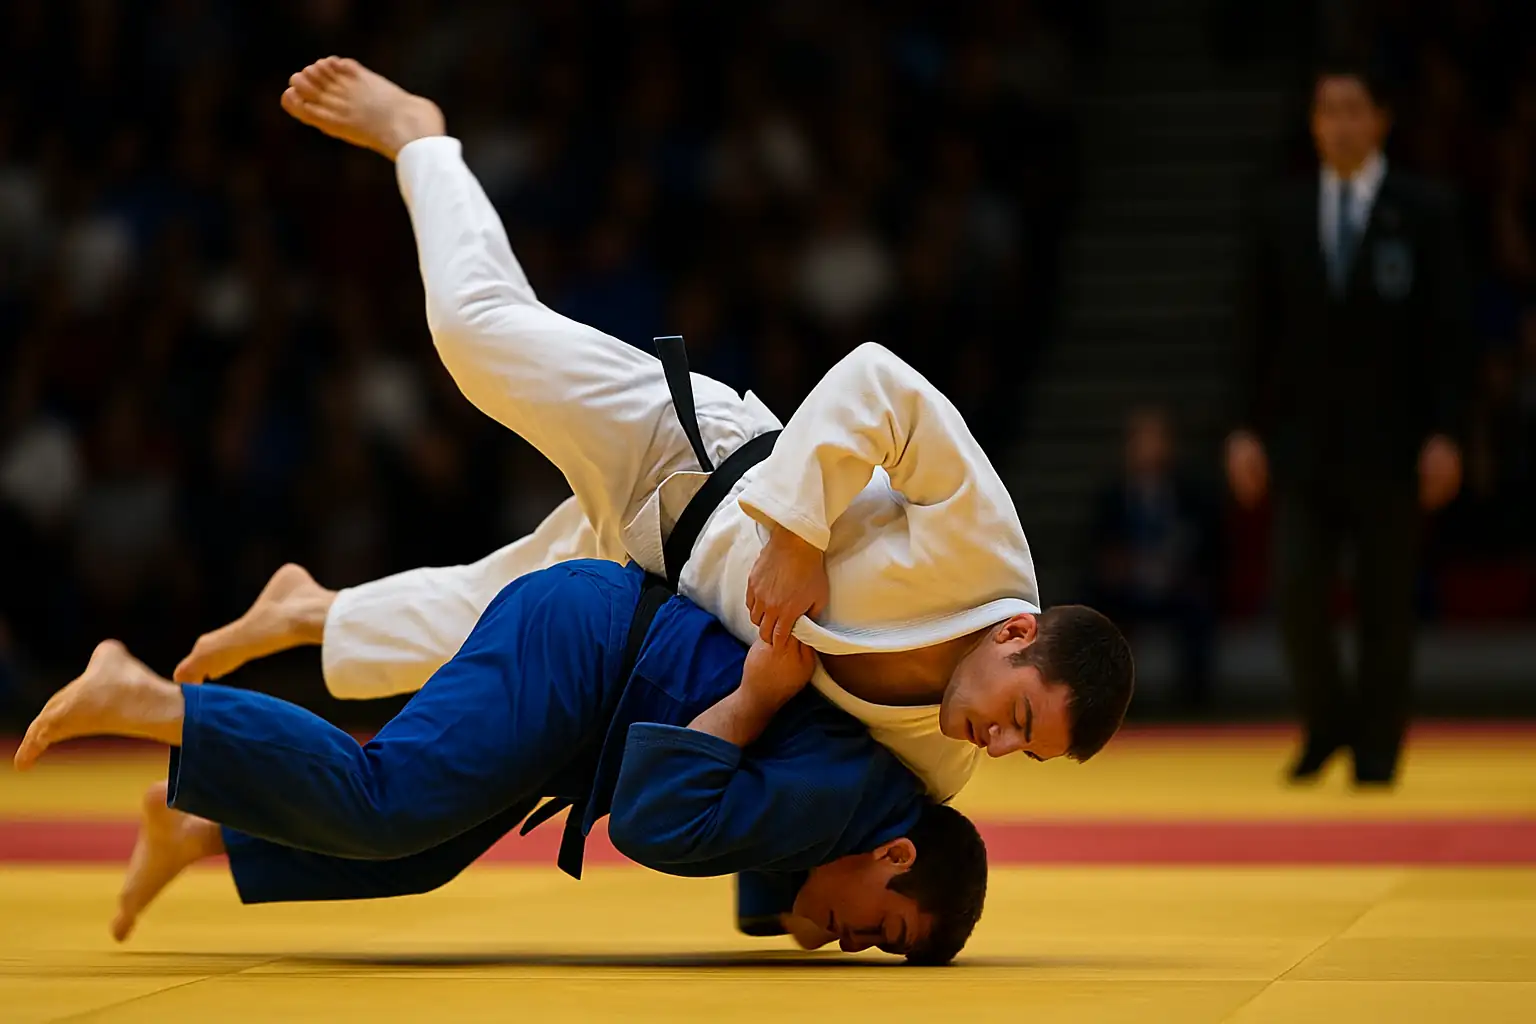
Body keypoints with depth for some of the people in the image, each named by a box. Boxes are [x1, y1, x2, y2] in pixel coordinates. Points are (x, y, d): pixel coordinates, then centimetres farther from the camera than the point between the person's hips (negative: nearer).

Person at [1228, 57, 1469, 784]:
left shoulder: (1424, 212, -2)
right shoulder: (1282, 215, 7)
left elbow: (1445, 333, -4)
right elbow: (1264, 332, 9)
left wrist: (1443, 436, -10)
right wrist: (1251, 429, 3)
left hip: (1389, 439, -2)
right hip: (1304, 437, 2)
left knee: (1385, 602, 2)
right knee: (1298, 588, -8)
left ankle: (1377, 753, 11)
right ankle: (1327, 720, 13)